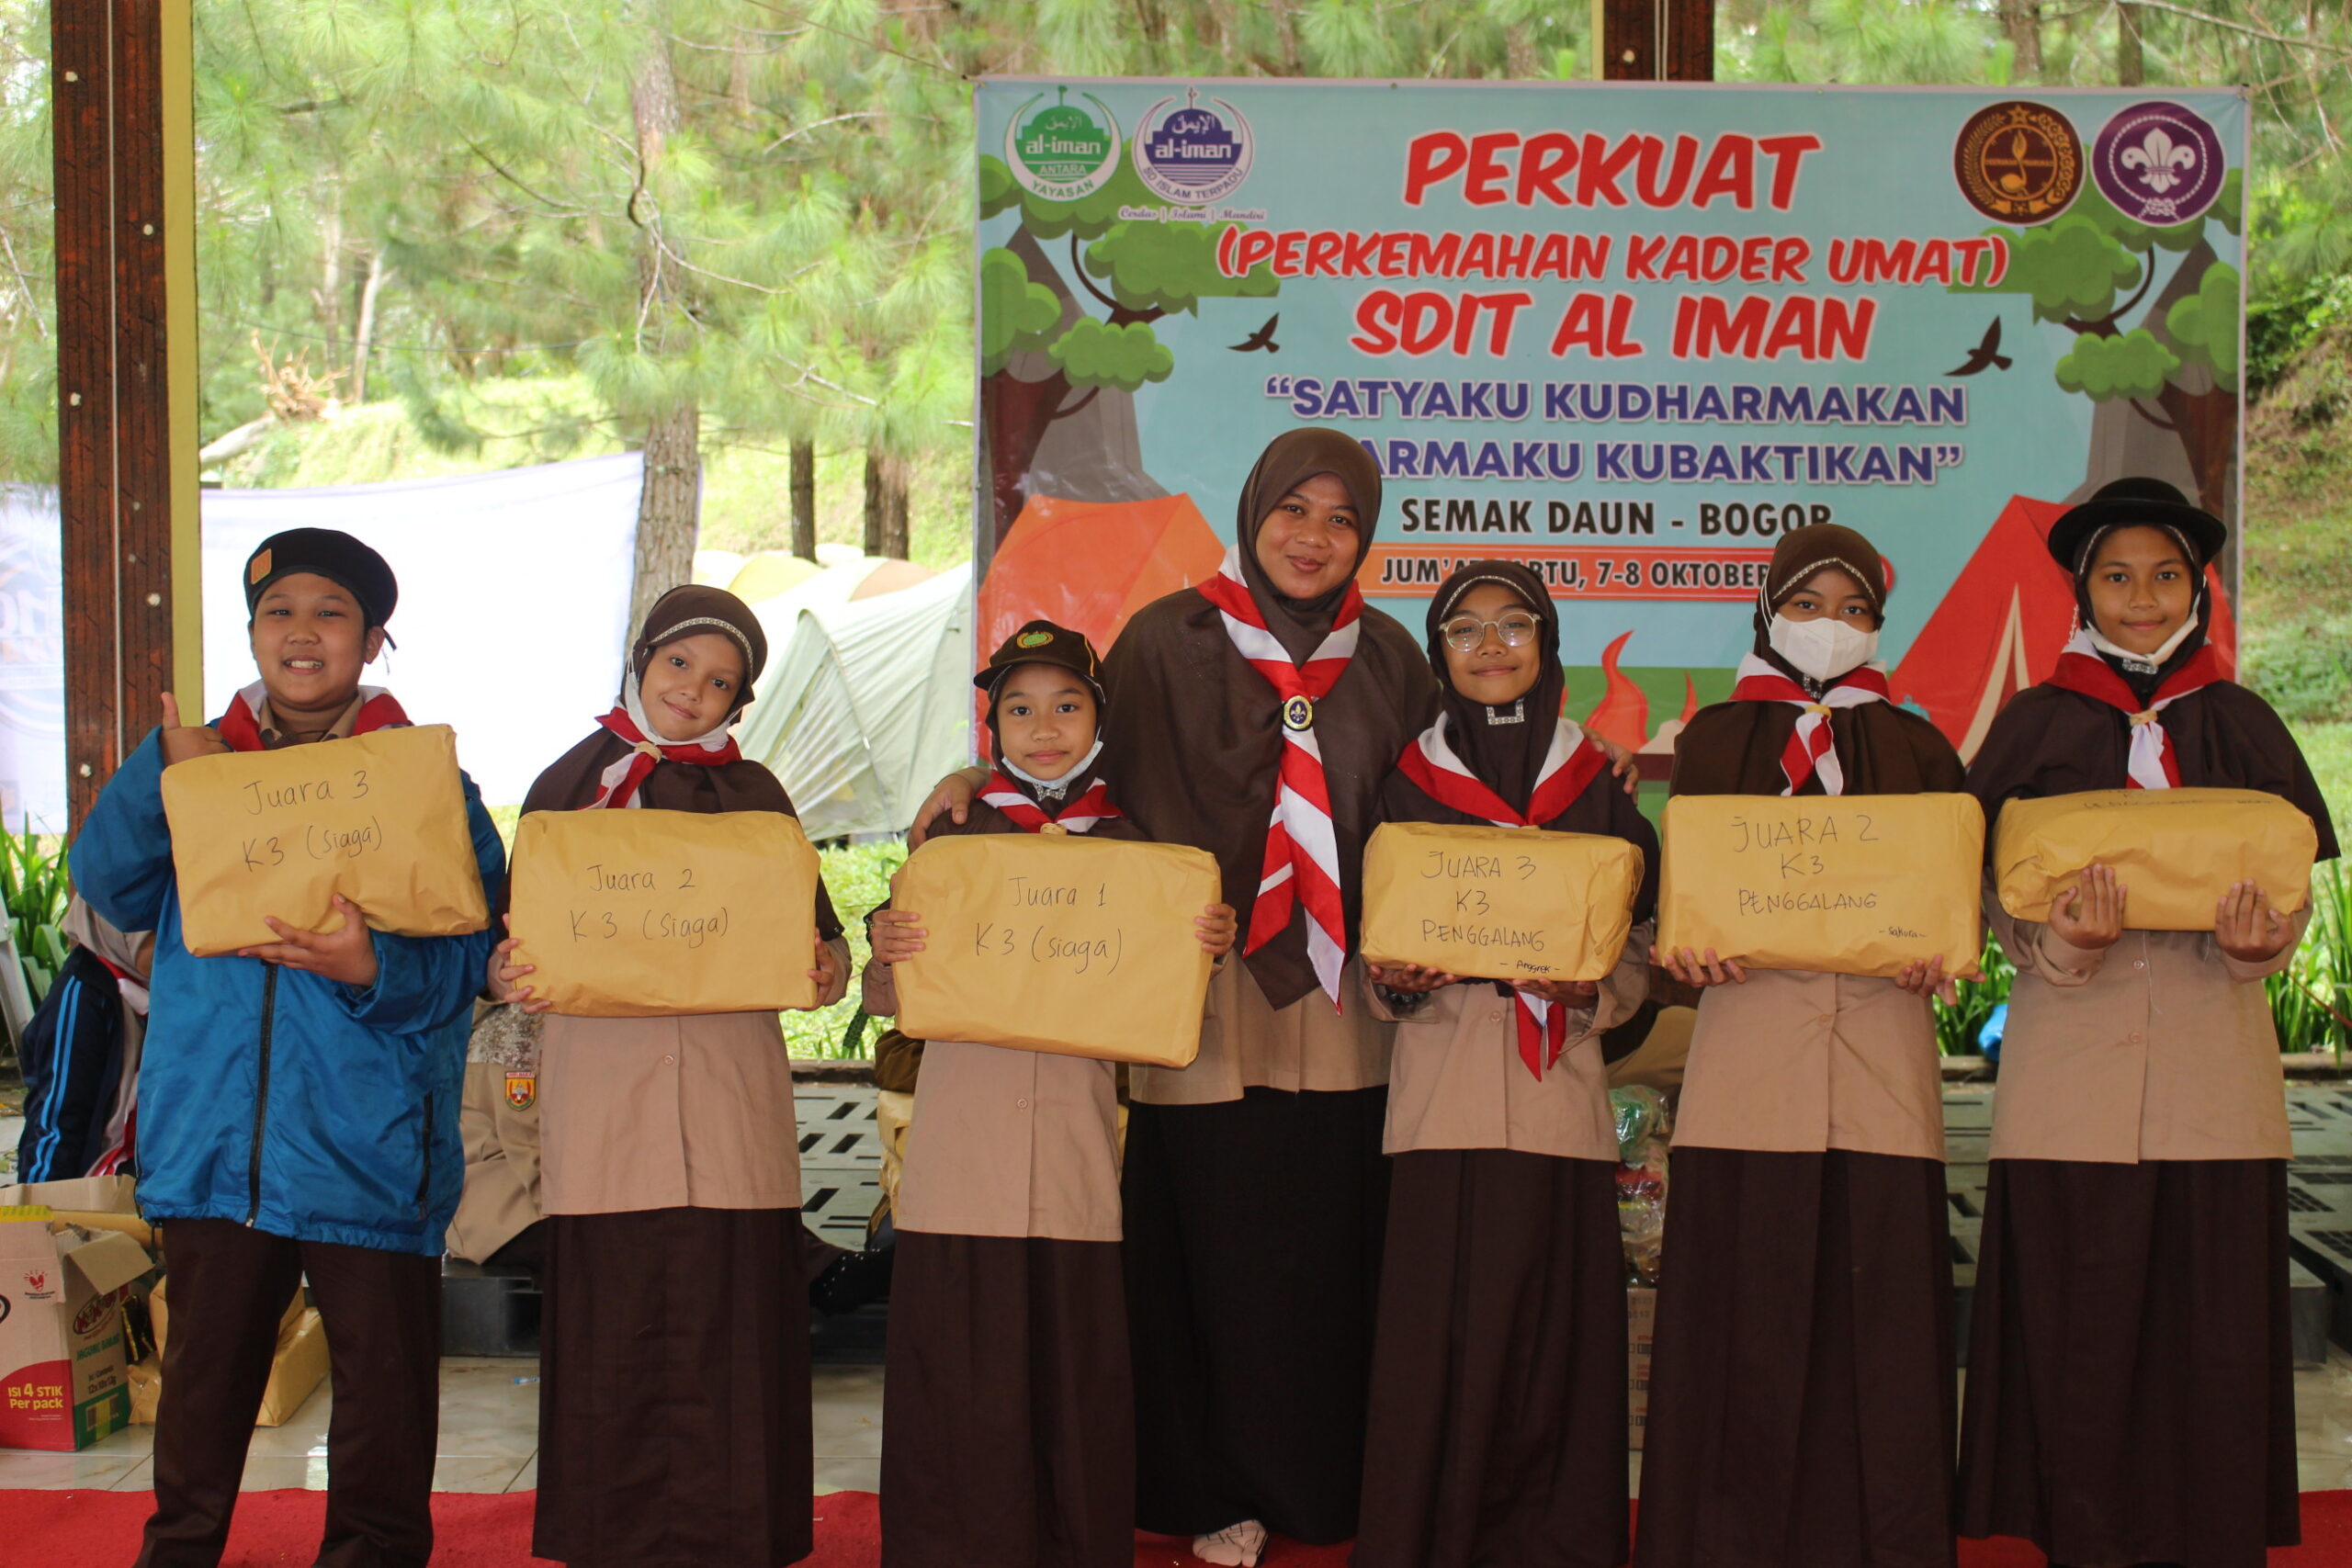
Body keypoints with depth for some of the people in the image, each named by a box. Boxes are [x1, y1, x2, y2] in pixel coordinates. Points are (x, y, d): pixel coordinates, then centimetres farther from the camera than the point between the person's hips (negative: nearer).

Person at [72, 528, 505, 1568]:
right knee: (204, 1375, 13)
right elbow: (107, 888, -1)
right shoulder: (199, 764, 12)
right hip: (214, 1127, 3)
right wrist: (163, 771, -14)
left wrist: (372, 967, -26)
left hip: (366, 1145, -2)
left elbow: (471, 956, -7)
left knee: (383, 1380, 4)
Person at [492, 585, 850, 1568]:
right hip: (600, 1078, 0)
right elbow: (513, 935, 9)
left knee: (727, 1319, -3)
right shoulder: (569, 784, 11)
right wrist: (507, 977, -13)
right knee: (612, 1325, -2)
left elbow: (814, 938, 8)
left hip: (729, 1083, 0)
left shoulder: (753, 793, 12)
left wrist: (824, 968, -14)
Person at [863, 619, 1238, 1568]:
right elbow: (889, 1003, 5)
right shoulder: (952, 841, 6)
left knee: (1074, 1374, 2)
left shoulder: (1128, 850, 9)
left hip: (1074, 1149, 1)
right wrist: (885, 954, -16)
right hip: (959, 1151, -1)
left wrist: (1206, 949, -5)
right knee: (959, 1374, -1)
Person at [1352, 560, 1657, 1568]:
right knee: (1441, 1334, -6)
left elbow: (1639, 961, 10)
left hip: (1558, 1097, 1)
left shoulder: (1596, 790, 10)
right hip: (1443, 1096, 0)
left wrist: (1586, 987, -10)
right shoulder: (1410, 787, 9)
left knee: (1555, 1327, -2)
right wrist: (1396, 982, -11)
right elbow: (1375, 957, 10)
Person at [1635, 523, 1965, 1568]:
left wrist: (1935, 954, -9)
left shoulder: (1915, 749, 15)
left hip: (1882, 1030, 1)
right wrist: (1689, 952, -11)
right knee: (1745, 1302, -4)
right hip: (1750, 1024, -1)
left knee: (1876, 1300, -3)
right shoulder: (1716, 739, 12)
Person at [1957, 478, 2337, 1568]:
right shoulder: (2034, 724, 6)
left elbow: (2289, 886, 9)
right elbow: (2000, 897, 3)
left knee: (2215, 1341, 0)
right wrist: (2066, 946, -18)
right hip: (2072, 1065, -1)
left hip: (2214, 1066, 1)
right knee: (2079, 1344, -2)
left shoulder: (2237, 722, 9)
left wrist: (2257, 942, -14)